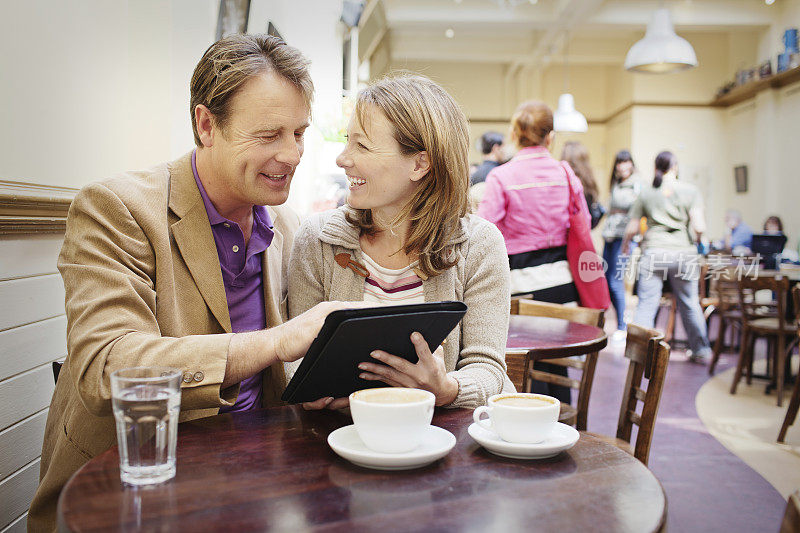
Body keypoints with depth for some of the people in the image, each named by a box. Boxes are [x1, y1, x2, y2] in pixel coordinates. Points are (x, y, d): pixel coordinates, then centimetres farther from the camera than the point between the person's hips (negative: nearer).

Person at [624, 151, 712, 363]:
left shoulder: (646, 194, 4)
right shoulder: (690, 191, 1)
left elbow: (631, 229, 5)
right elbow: (699, 228, -5)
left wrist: (625, 245, 24)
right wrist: (694, 241, 16)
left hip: (653, 253, 0)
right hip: (684, 253, 1)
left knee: (646, 304, 1)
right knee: (689, 304, 14)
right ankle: (701, 350, 26)